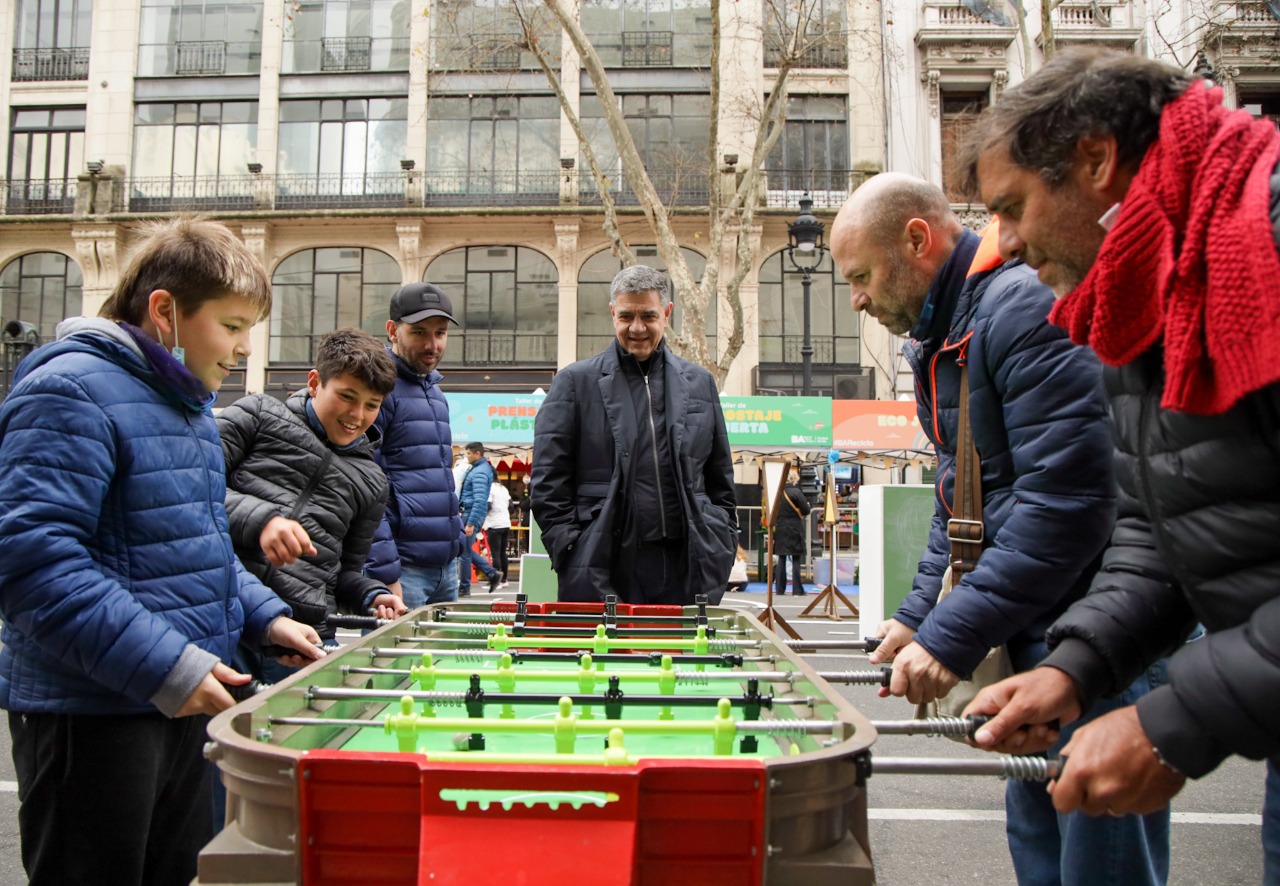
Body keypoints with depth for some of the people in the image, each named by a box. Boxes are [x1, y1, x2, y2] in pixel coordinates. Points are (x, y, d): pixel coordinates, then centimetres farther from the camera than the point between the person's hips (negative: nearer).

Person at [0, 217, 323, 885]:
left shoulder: (184, 399, 14)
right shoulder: (71, 392, -17)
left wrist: (261, 616, 9)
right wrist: (164, 667, -27)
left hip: (184, 703, 9)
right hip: (91, 712, -9)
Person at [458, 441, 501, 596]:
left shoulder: (479, 472, -17)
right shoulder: (478, 468, 14)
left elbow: (479, 500, -25)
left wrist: (471, 523, -27)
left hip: (472, 513, -10)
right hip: (468, 512, 10)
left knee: (465, 551, 0)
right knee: (466, 550, 17)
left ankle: (464, 588, 10)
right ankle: (492, 574, 16)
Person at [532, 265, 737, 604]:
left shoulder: (700, 383, 15)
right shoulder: (575, 382, 5)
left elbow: (720, 480, 17)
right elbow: (548, 482, 1)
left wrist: (722, 548, 8)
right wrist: (570, 553, -6)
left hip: (688, 570, 3)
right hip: (602, 570, -3)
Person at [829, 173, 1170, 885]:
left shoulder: (1026, 304, -18)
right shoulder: (941, 339, 14)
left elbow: (1070, 498, -25)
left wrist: (952, 638, -22)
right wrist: (919, 615, 8)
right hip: (1035, 631, 10)